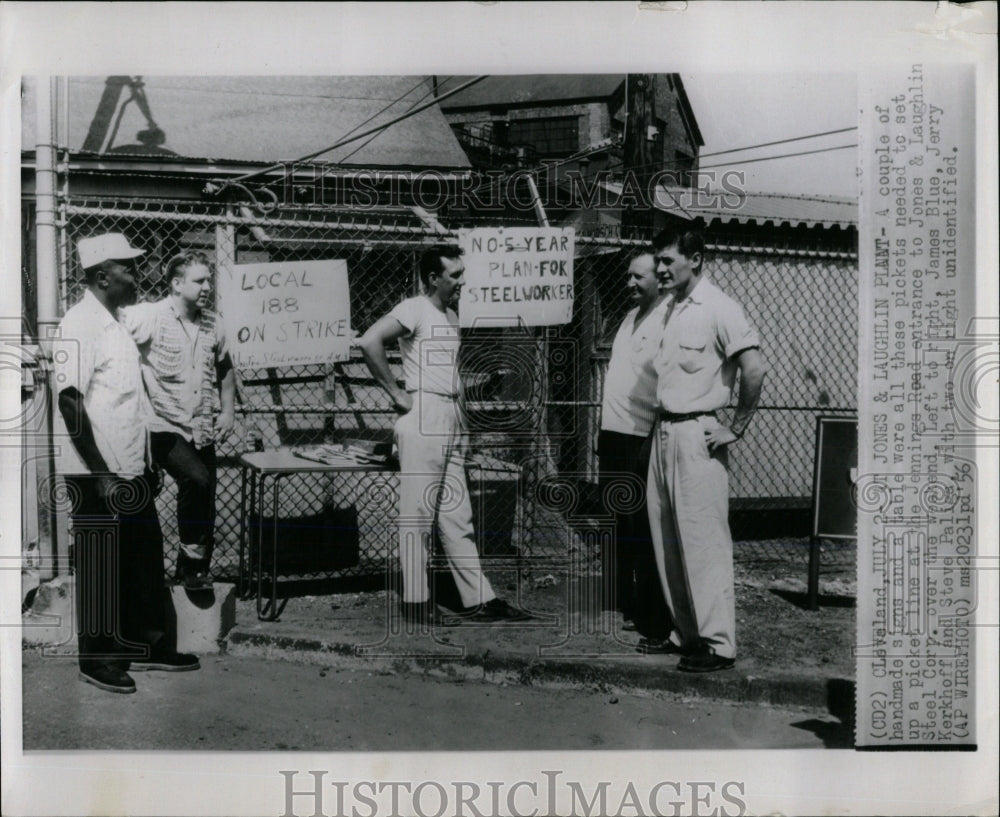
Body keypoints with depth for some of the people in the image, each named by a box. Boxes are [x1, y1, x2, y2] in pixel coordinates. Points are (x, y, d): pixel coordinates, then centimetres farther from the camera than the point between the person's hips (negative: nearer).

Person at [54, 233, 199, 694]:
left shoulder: (115, 323, 13)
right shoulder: (80, 324, -15)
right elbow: (70, 402, -20)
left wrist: (143, 465, 18)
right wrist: (102, 476, -21)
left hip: (131, 470, 9)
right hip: (98, 476, -9)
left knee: (146, 558, 15)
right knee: (100, 568, 3)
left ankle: (148, 644, 28)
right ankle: (97, 660, 17)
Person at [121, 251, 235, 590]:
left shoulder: (213, 324, 9)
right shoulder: (148, 317, -11)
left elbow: (225, 370, 23)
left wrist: (227, 411, 11)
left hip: (203, 432, 6)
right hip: (164, 428, -6)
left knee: (205, 507, 11)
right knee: (197, 480, -29)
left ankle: (196, 572, 30)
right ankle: (192, 557, -9)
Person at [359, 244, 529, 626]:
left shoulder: (451, 315, 17)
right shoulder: (414, 309, -8)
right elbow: (369, 342, -21)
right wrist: (396, 394, -17)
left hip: (453, 421, 8)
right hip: (423, 418, -8)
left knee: (457, 516, 9)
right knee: (418, 513, -2)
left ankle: (478, 600, 12)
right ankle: (416, 601, 6)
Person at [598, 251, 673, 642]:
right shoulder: (630, 317, 15)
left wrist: (654, 441, -20)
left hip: (641, 440, -9)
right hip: (613, 435, 9)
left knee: (644, 535, -4)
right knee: (616, 527, 15)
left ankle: (656, 624, 4)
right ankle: (624, 607, 28)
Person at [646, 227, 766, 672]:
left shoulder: (718, 309, -12)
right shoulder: (674, 309, 14)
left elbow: (755, 369, -20)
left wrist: (736, 428, -16)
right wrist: (662, 427, 15)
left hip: (696, 435, -9)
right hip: (663, 431, 9)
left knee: (703, 540, -6)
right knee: (667, 539, 11)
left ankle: (718, 643, 2)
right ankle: (685, 632, 22)